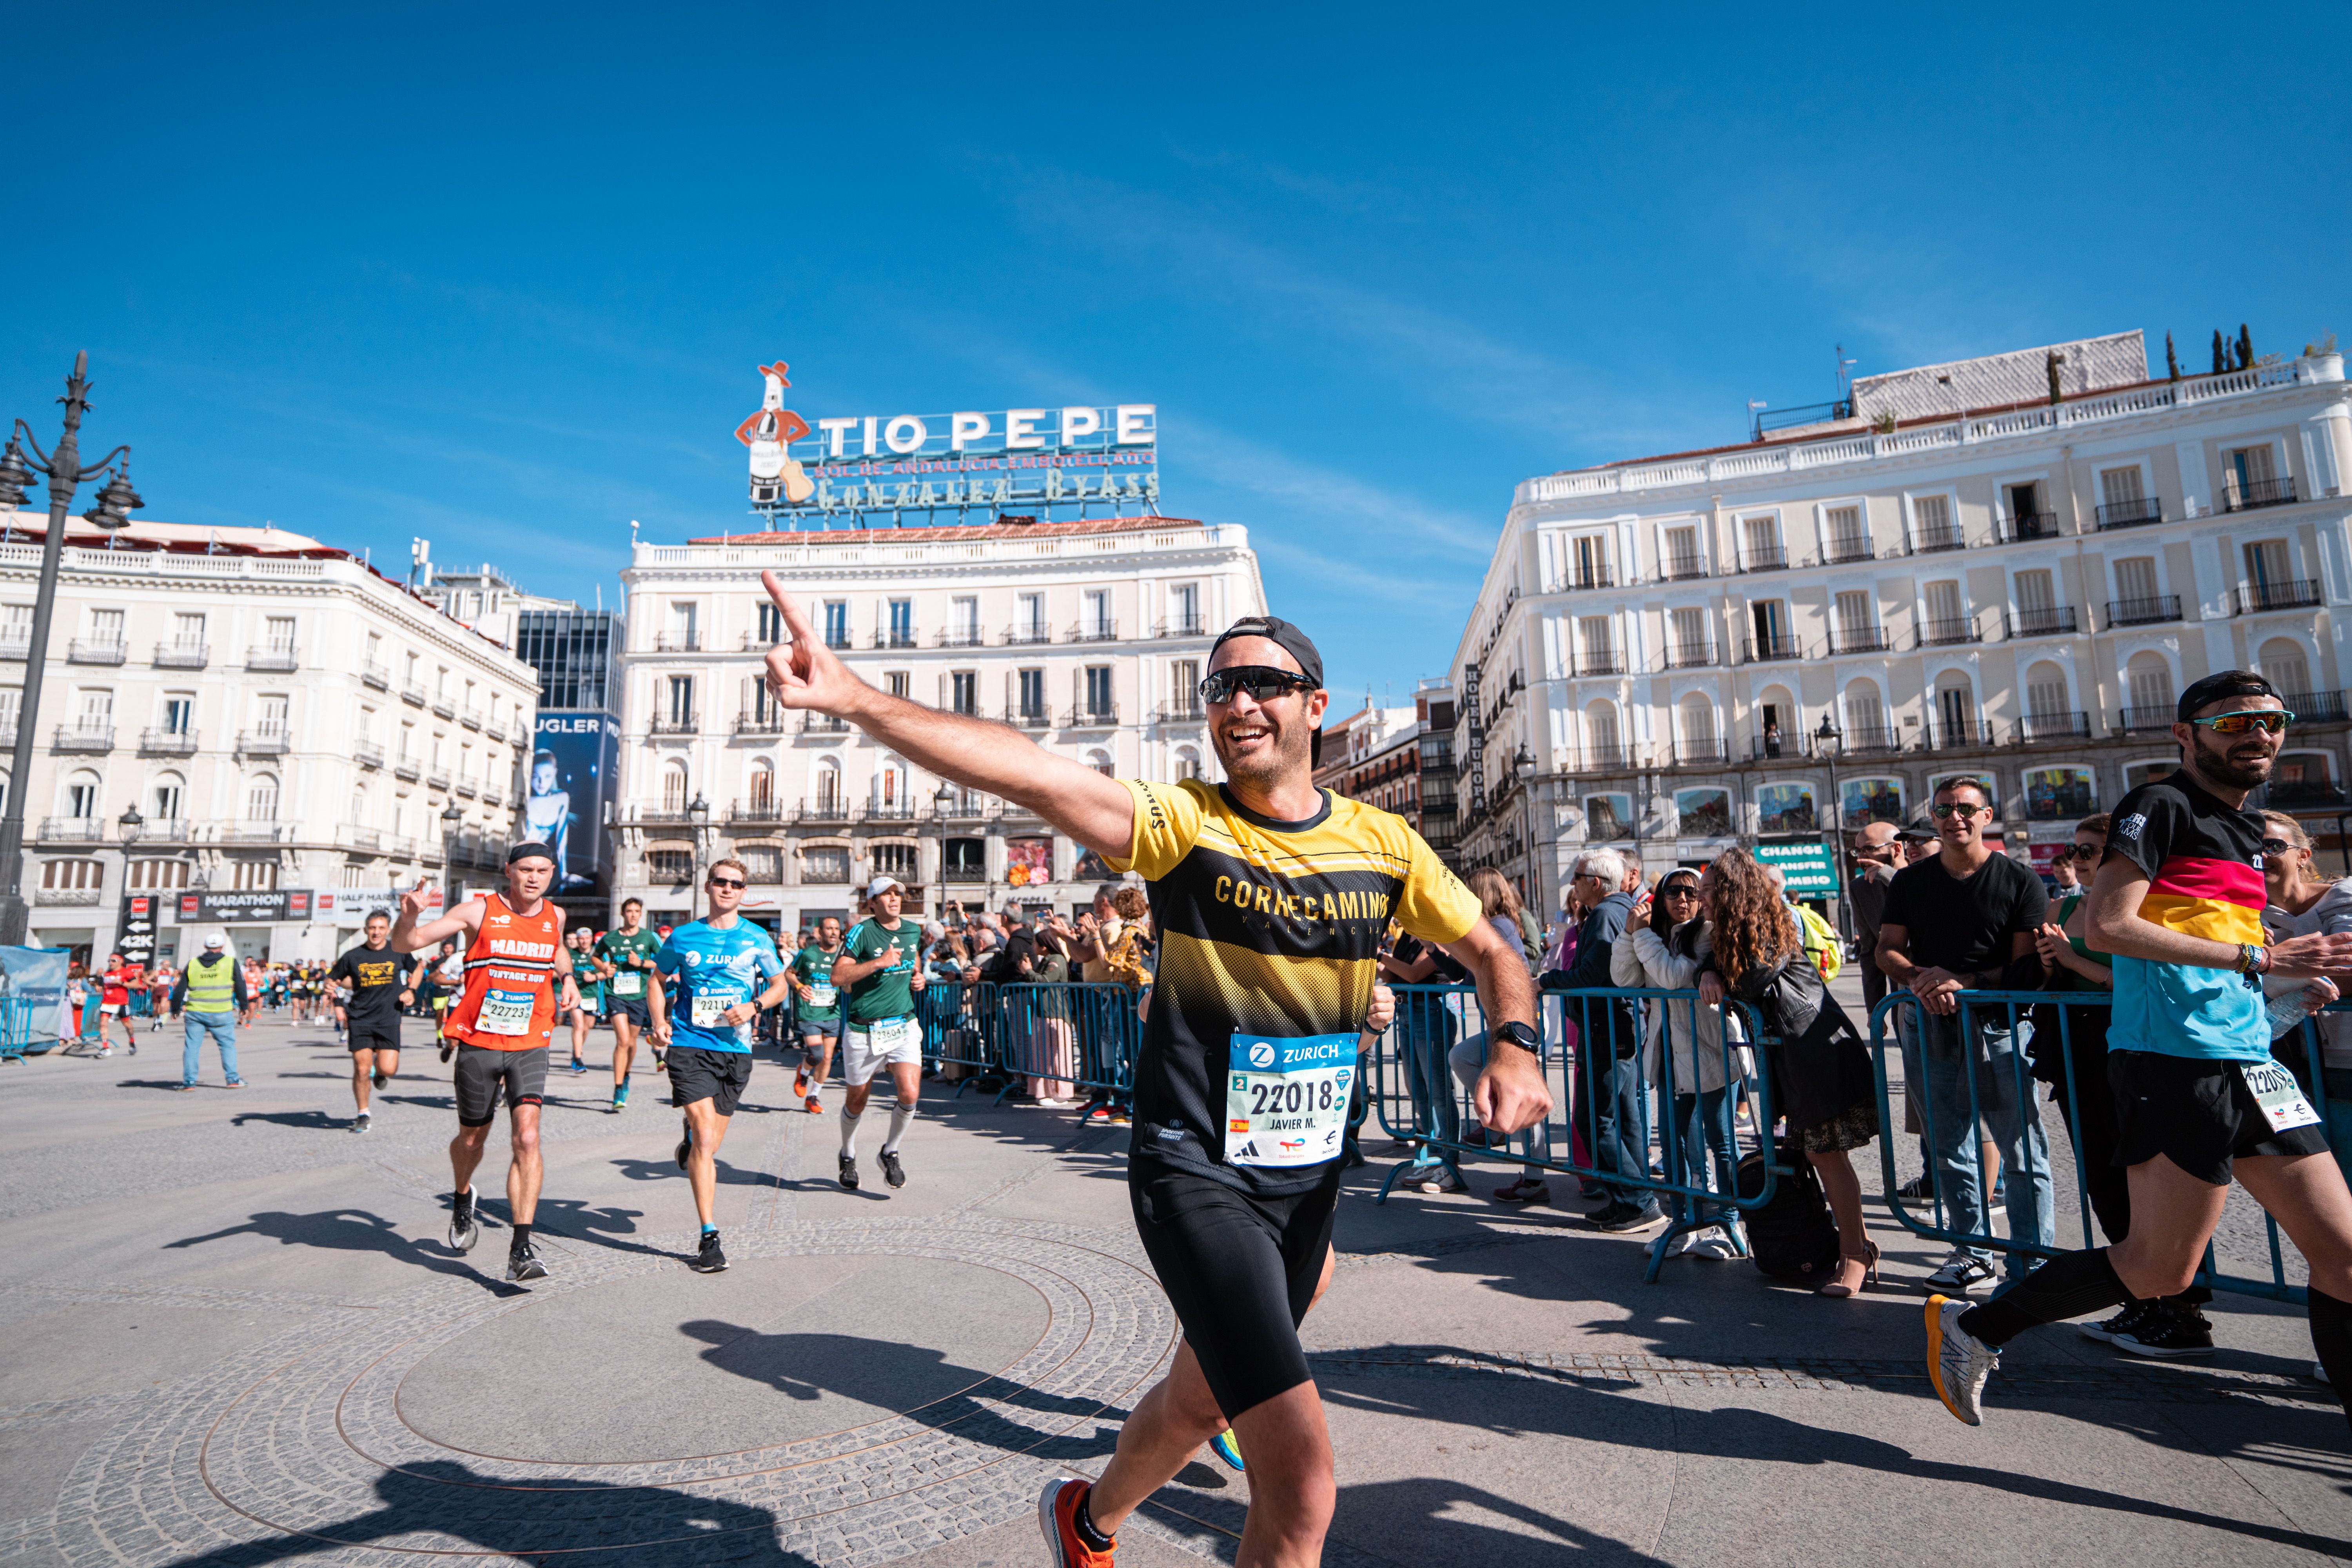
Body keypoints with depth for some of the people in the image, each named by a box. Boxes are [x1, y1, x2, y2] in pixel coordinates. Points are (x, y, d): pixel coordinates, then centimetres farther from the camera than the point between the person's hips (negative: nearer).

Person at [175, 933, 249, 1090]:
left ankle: (189, 1082, 6)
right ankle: (233, 1079, 6)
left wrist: (176, 1009, 21)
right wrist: (244, 1006, 16)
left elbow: (180, 989, 10)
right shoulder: (231, 963, 1)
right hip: (221, 1014, -2)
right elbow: (241, 988, 5)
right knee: (228, 1045, 8)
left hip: (195, 1013, 2)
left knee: (192, 1046, 8)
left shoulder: (192, 964, 7)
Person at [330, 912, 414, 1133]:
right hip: (360, 1019, 1)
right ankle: (362, 1115, 17)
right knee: (362, 1070, -2)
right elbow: (331, 980, 14)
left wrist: (411, 991, 3)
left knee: (388, 1069, -10)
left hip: (389, 1019, 0)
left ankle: (379, 1070, 28)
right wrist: (338, 1005, 2)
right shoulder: (353, 956, 1)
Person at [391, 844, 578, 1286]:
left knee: (527, 1138, -15)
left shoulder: (555, 915, 5)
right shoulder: (479, 911, -7)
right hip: (478, 1043, -1)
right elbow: (406, 944, -11)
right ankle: (462, 1198, 51)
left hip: (529, 1046, 1)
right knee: (472, 1140, 16)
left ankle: (521, 1250, -13)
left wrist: (566, 977, 12)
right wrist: (408, 917, -32)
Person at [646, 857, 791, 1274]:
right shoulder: (683, 937, 3)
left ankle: (689, 1134, 50)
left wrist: (754, 1007, -6)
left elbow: (779, 984, 13)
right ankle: (709, 1237, -5)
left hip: (735, 1048, 2)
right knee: (705, 1140, -13)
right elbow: (658, 981, 17)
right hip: (689, 1045, -2)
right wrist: (660, 1020, 1)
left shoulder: (756, 939, 4)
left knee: (709, 1144, 12)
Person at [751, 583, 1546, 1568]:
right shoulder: (1183, 823, -15)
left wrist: (1514, 1046, -11)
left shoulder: (1384, 846, -3)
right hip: (1196, 1178, -5)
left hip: (1310, 1178, 5)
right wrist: (852, 697, -41)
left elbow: (1490, 951, 9)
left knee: (1199, 1402, 27)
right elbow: (1028, 773, -29)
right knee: (1303, 1487, -13)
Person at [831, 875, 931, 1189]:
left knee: (910, 1094, -14)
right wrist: (878, 963, -23)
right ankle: (848, 1156, 41)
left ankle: (890, 1152, 13)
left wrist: (919, 979, 7)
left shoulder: (913, 932, 8)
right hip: (864, 1030, -3)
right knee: (856, 1102, 12)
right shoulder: (862, 932, -9)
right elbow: (838, 976, -17)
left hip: (904, 1025, 3)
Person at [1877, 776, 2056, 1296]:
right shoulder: (1910, 882, 10)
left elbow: (2027, 965, -5)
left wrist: (1966, 982, -18)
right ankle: (1974, 1252, 24)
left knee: (2022, 1151, -2)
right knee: (1948, 1147, 11)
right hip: (1929, 1026, 4)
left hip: (1999, 1025, -4)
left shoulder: (2021, 881, 0)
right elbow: (1887, 951, 9)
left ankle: (2030, 1267, 8)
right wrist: (1921, 977, -10)